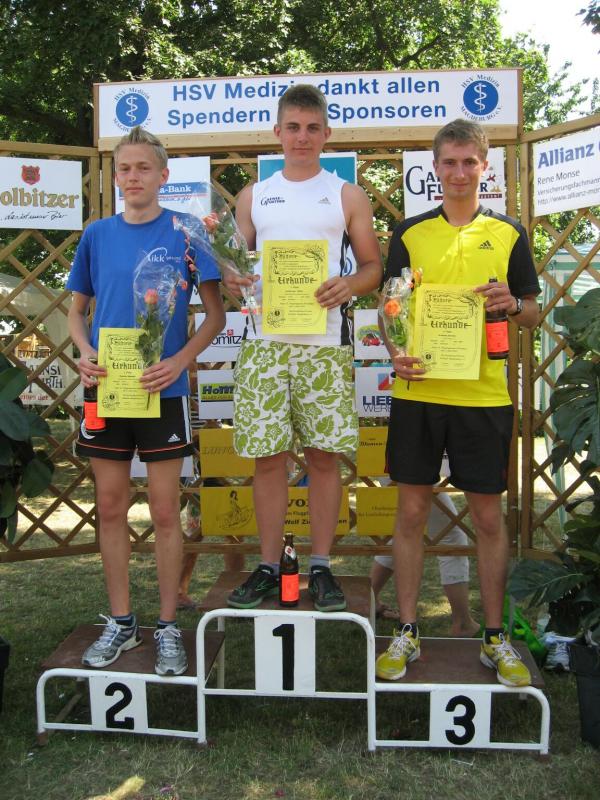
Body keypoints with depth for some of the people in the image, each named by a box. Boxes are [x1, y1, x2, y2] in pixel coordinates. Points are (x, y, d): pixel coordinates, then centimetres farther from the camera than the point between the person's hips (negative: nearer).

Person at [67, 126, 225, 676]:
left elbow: (216, 313, -3)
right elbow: (76, 309, 14)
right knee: (111, 506, 9)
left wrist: (179, 361, -17)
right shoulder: (97, 235, 8)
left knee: (165, 510, 3)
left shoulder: (185, 232, -2)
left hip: (162, 390, -3)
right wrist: (86, 352, -6)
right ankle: (120, 621, 25)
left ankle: (168, 626, 18)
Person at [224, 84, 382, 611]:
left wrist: (348, 285, -14)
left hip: (325, 343, -1)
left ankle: (321, 567, 15)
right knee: (268, 457, 2)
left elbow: (374, 265, 9)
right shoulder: (254, 197, 16)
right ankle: (269, 568, 16)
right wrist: (231, 280, -5)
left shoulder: (348, 197, 11)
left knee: (324, 456, 2)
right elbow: (237, 262, 19)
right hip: (265, 341, 2)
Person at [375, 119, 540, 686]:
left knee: (488, 516, 7)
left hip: (484, 395, 0)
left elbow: (533, 314, 11)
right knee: (411, 511, 6)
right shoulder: (410, 233, 7)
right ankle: (406, 632, 21)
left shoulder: (508, 233, 8)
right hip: (417, 392, 0)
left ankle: (494, 637, 23)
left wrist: (513, 304, -12)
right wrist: (395, 354, -11)